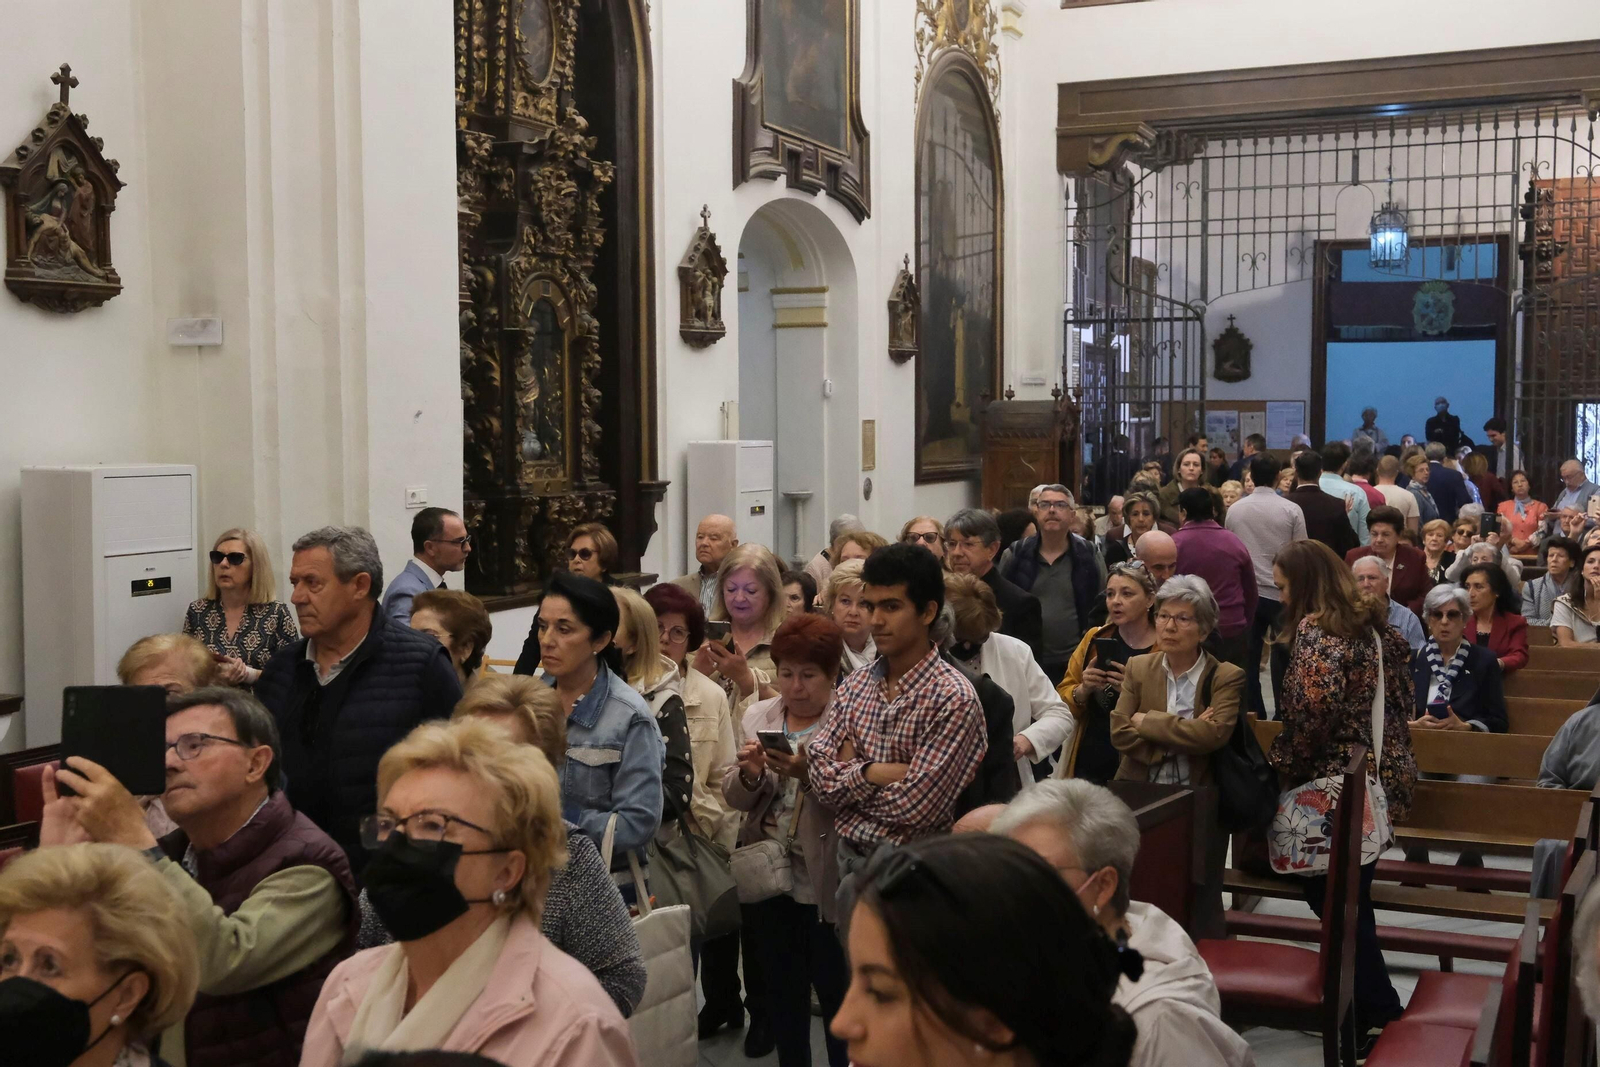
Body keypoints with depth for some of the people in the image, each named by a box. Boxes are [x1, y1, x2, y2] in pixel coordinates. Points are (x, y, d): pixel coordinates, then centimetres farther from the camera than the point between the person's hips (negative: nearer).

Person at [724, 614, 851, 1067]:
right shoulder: (758, 716, 7)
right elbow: (735, 798, 6)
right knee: (781, 989, 17)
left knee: (836, 991, 8)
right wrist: (749, 774, -15)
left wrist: (808, 775, -31)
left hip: (825, 882, -5)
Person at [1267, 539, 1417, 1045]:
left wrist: (1281, 763, -12)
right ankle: (1371, 1007, 26)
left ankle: (1380, 1012, 6)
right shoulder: (1372, 623, 12)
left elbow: (1313, 710, -26)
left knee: (1332, 896, 2)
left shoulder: (1315, 630, -15)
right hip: (1384, 774, 9)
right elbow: (1402, 698, 17)